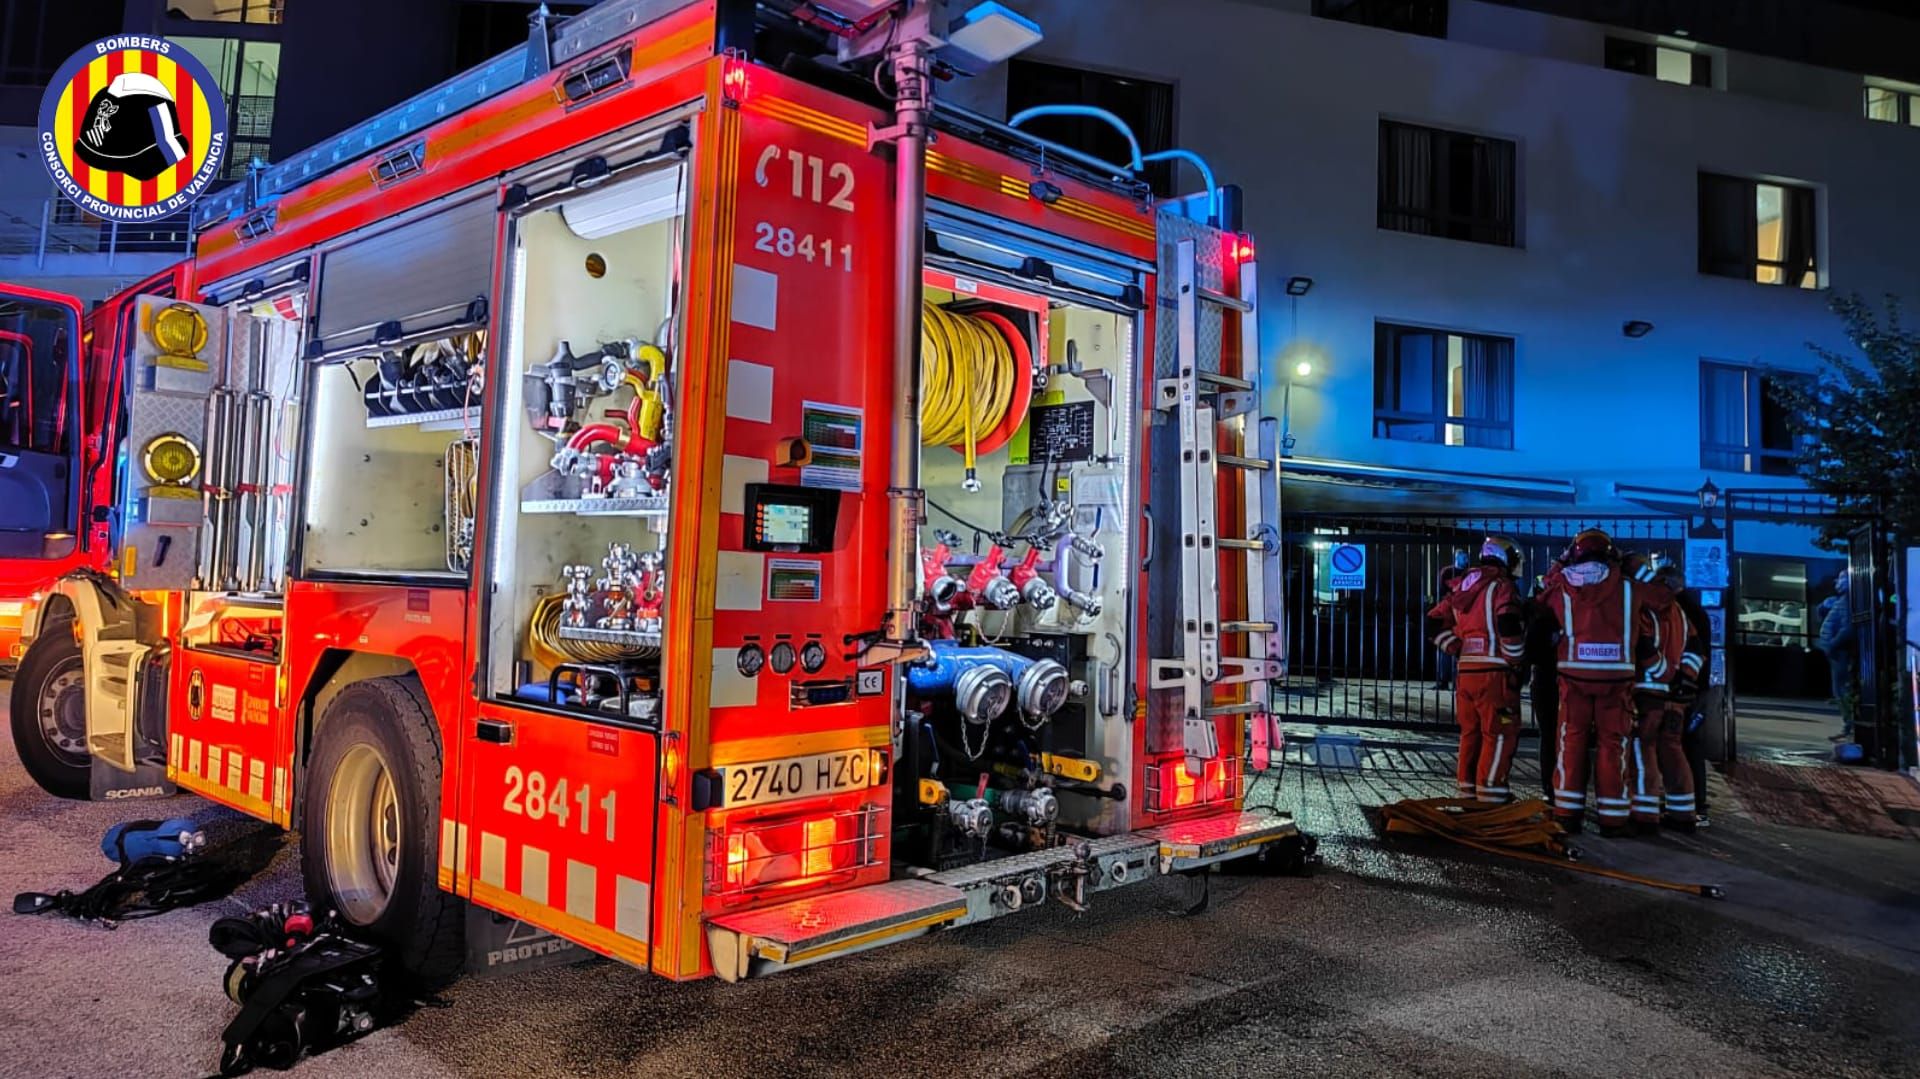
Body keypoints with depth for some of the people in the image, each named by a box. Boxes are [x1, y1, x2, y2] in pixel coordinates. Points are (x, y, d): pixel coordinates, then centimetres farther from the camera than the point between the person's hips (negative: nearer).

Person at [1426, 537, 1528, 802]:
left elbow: (1435, 622, 15)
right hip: (1495, 672, -7)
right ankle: (1490, 790, -1)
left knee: (1471, 731, 15)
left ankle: (1466, 786, 21)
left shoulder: (1461, 587, 16)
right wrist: (1515, 659, -9)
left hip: (1466, 671, 7)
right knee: (1500, 733, 0)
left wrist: (1457, 649, 12)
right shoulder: (1501, 586, -6)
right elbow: (1508, 624, -22)